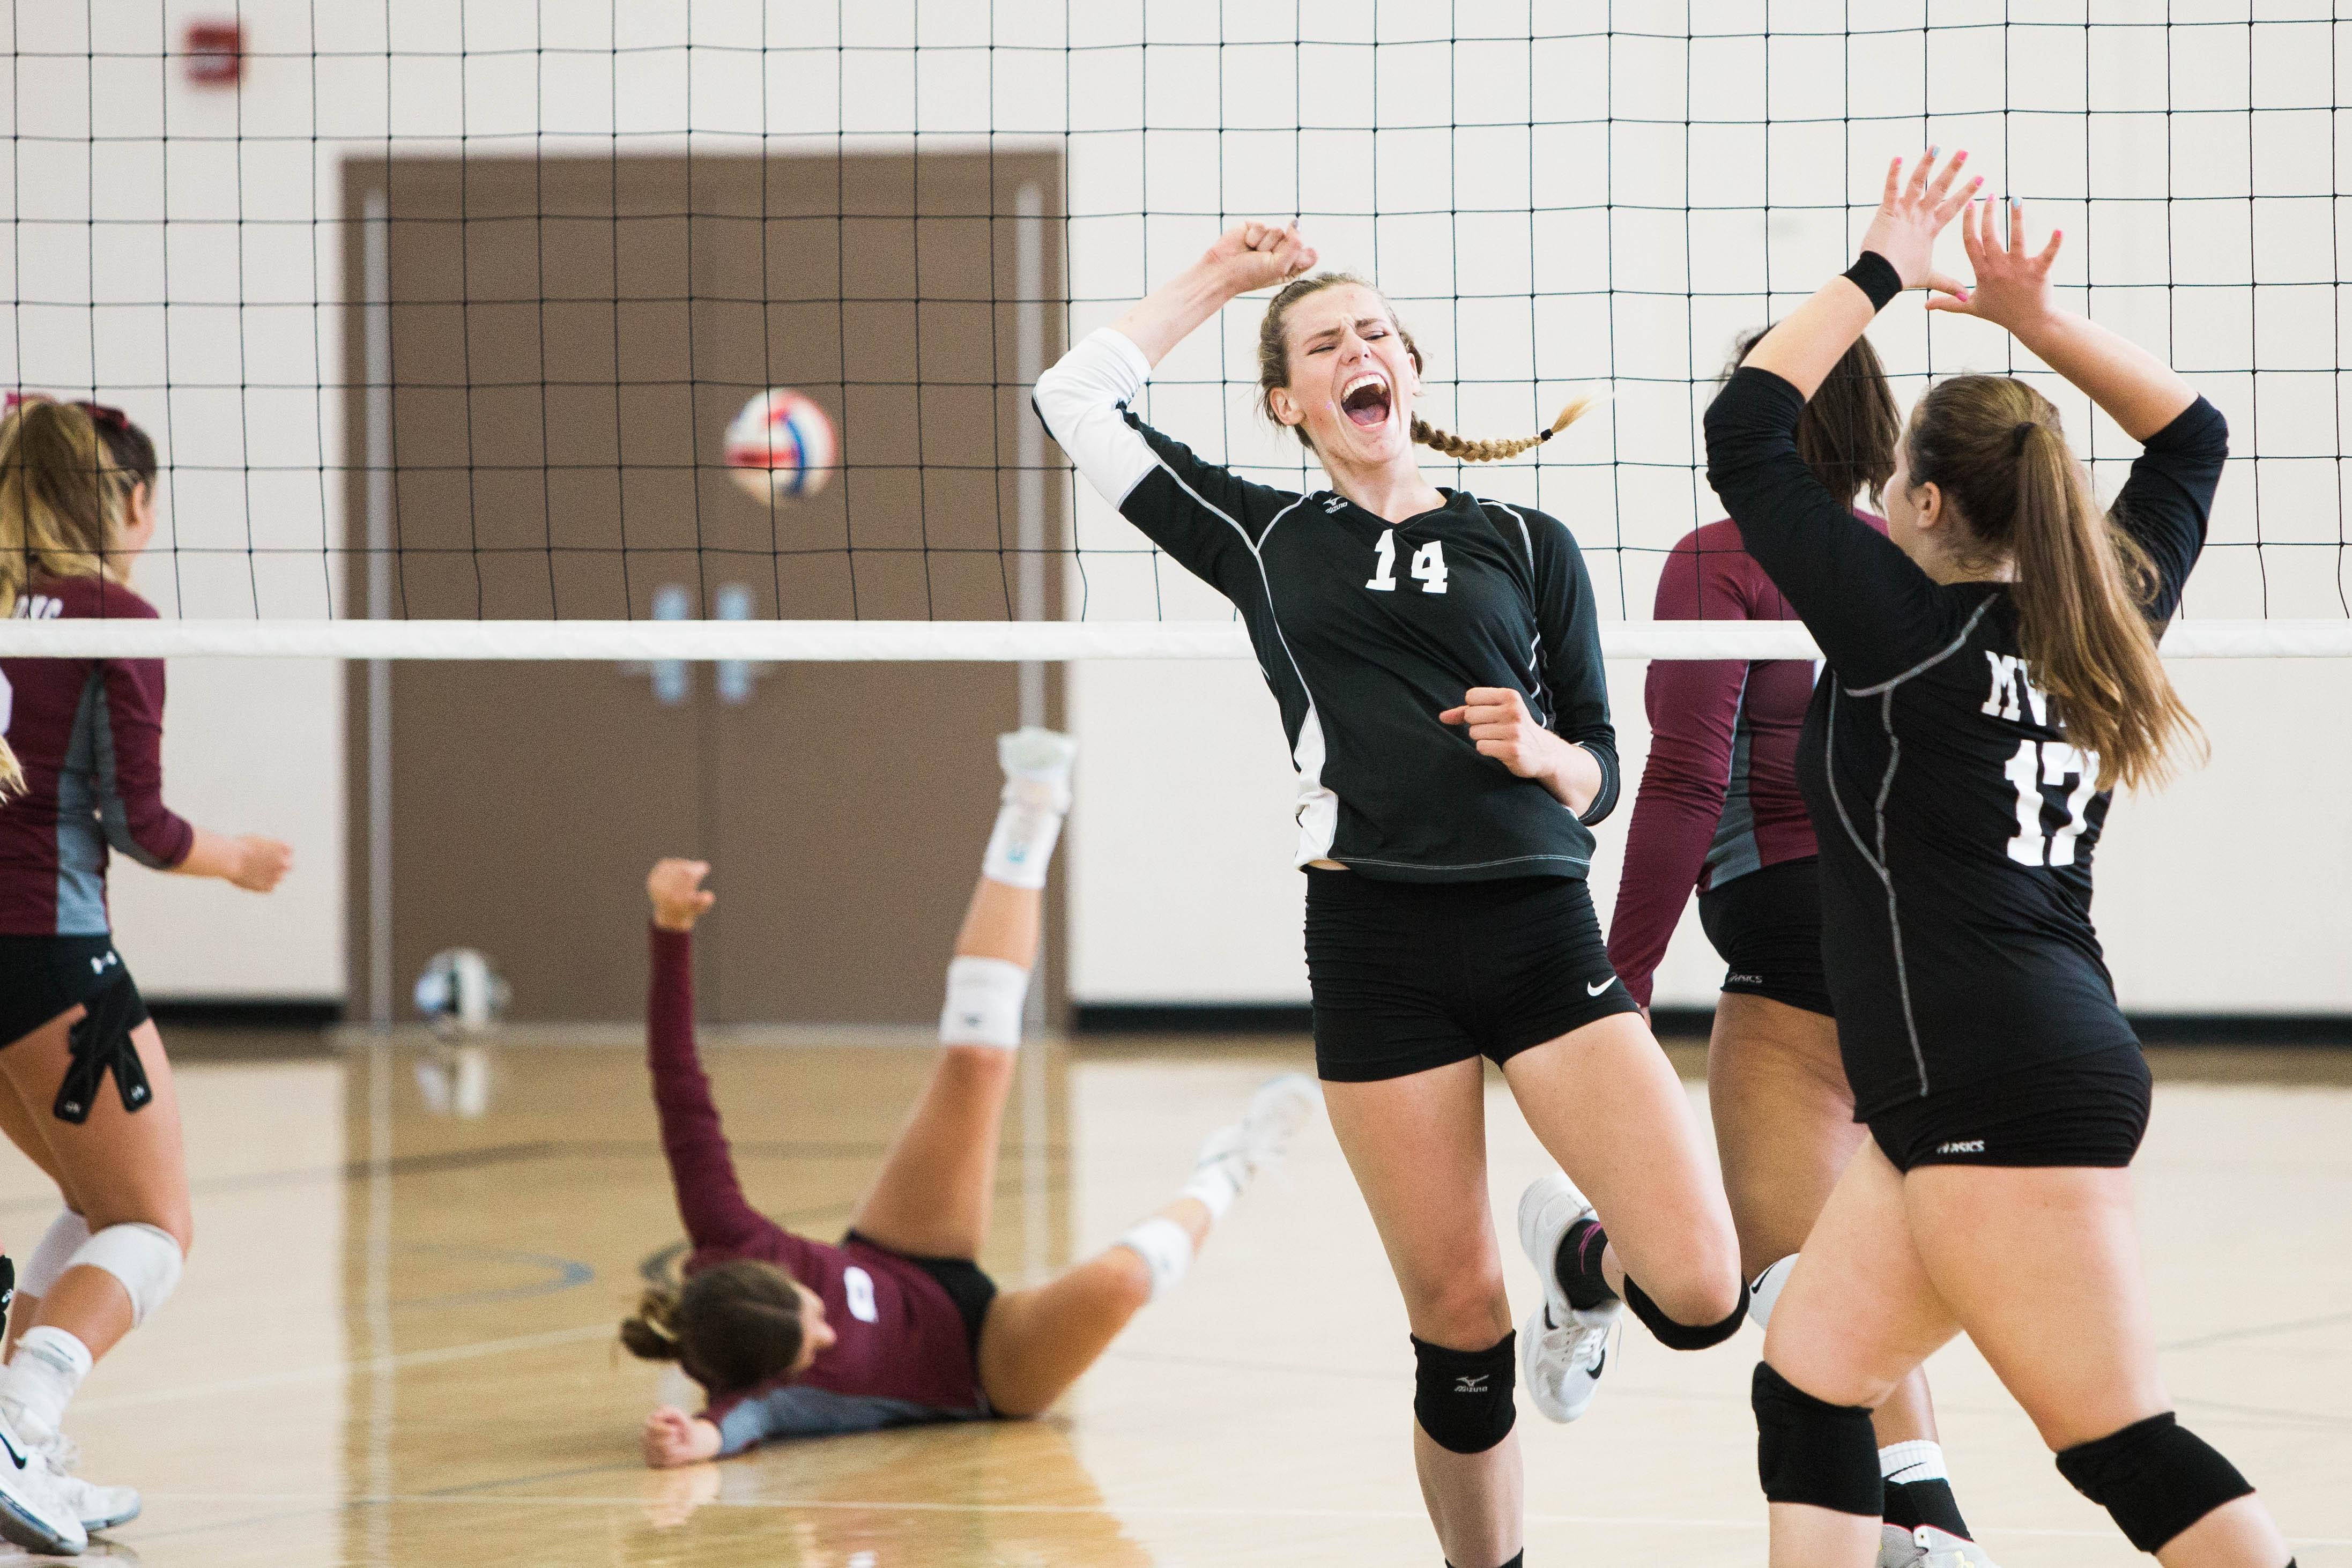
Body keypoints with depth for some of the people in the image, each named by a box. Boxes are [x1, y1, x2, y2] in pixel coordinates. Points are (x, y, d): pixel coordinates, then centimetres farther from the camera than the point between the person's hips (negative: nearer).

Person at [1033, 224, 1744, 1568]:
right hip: (1375, 947, 0)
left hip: (1540, 932, 0)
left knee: (1702, 1294, -13)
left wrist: (1538, 750, -8)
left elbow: (1599, 775, 13)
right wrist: (1219, 279, 19)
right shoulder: (1263, 540, 14)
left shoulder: (1526, 544, 12)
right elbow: (1080, 398, 12)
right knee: (1460, 1327, 0)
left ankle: (1579, 1264, 21)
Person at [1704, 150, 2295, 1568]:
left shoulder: (1908, 624, -8)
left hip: (2005, 1096, -9)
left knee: (2127, 1450, -9)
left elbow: (1747, 428, -5)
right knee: (1809, 1385, 11)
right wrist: (2035, 318, 18)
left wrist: (1882, 274, 2)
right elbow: (2191, 436, 26)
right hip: (1981, 1092, 9)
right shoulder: (2100, 624, 11)